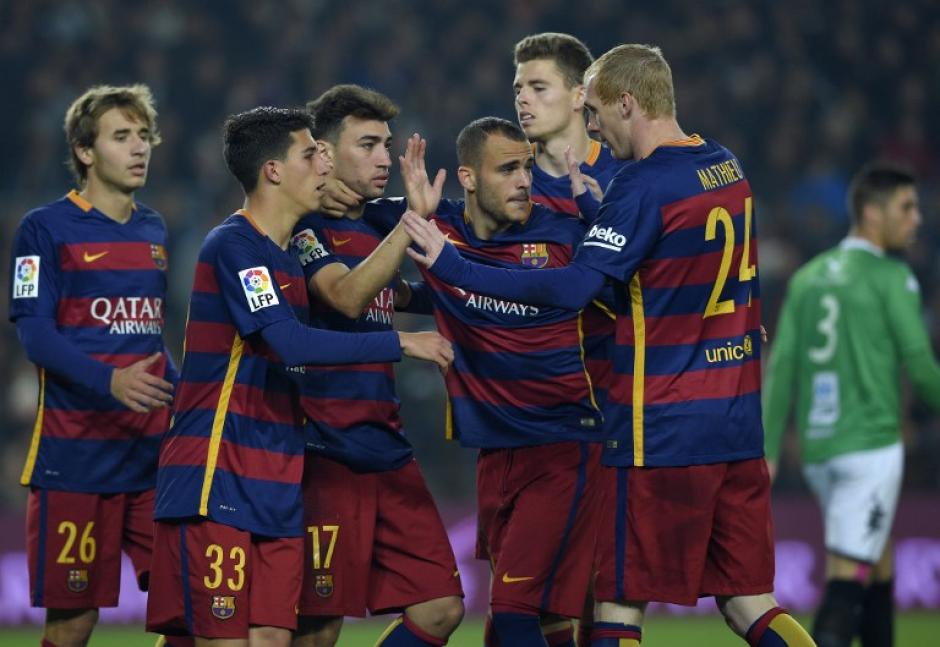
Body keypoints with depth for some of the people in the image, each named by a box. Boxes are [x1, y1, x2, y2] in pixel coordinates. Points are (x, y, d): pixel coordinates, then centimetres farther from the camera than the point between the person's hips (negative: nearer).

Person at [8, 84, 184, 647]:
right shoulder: (46, 229, -3)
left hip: (155, 452, 5)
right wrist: (108, 380, -26)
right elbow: (35, 333, -12)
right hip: (76, 453, -5)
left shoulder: (154, 231, 15)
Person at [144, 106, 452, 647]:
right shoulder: (234, 246, -11)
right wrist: (402, 342, -16)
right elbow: (293, 343, -21)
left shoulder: (289, 256, 18)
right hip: (218, 482, -8)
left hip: (277, 489, 8)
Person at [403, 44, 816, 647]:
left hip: (663, 429, -8)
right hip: (740, 424, 8)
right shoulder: (728, 168, 11)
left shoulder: (644, 185, -14)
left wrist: (452, 265, -21)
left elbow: (572, 289, -23)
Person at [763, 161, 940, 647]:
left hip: (817, 450, 7)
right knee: (847, 577, -11)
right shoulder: (890, 276, -5)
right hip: (871, 444, -7)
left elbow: (781, 368, 8)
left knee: (879, 563, 20)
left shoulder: (807, 277, 13)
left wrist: (767, 451, 7)